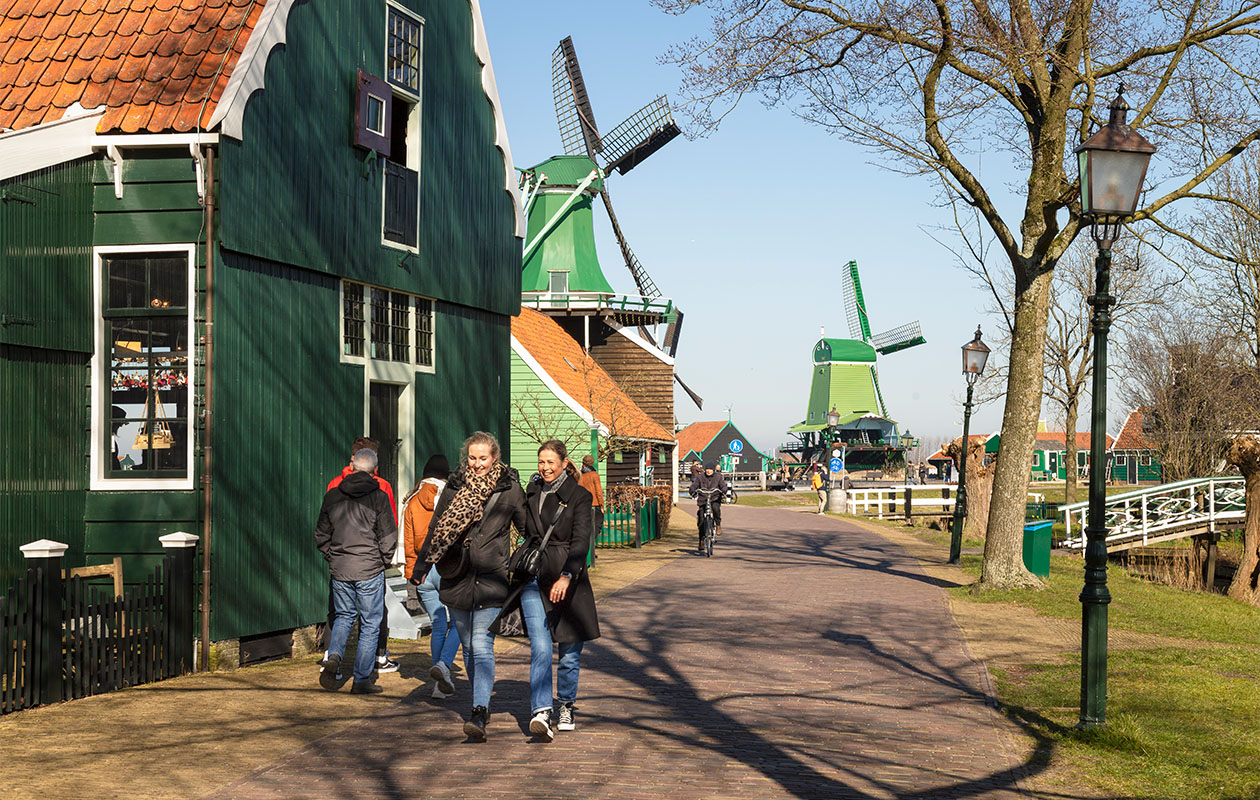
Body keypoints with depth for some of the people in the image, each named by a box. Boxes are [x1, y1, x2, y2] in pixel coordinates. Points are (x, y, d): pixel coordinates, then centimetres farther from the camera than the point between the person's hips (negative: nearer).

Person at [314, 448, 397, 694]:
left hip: (339, 569, 4)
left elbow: (321, 535, 10)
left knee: (344, 615, 23)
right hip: (369, 570, -4)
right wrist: (383, 562, 7)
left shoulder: (332, 496, 3)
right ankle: (362, 680, 6)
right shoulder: (378, 497, -8)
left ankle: (333, 656, -1)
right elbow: (388, 537, -8)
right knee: (370, 624, 6)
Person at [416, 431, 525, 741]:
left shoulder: (510, 489, 0)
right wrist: (421, 565, 13)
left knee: (482, 646, -14)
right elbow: (436, 528, 13)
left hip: (491, 578, -4)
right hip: (457, 577, 4)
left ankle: (479, 714, -20)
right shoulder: (454, 486, 6)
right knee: (468, 646, 13)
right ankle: (480, 704, 29)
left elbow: (528, 529, 9)